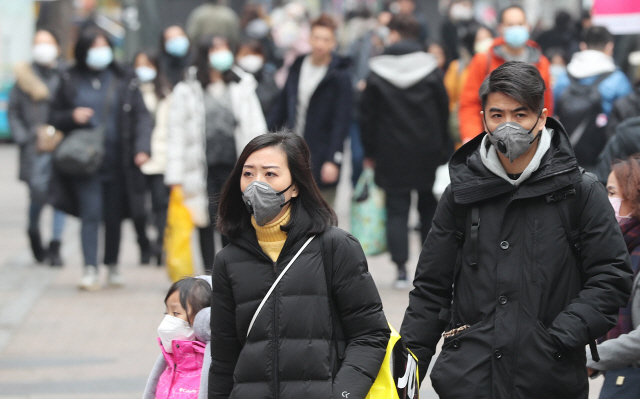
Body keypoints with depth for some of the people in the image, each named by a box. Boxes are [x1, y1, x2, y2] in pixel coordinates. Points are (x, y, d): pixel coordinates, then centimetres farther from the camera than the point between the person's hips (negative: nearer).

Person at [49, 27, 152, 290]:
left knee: (114, 217, 8)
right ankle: (90, 270, -14)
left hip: (117, 162, 1)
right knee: (91, 214, -11)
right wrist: (72, 117, -9)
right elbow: (55, 117, 14)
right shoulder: (70, 82, 7)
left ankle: (112, 266, 23)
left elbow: (142, 118, 1)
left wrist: (142, 148, -14)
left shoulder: (125, 83, 4)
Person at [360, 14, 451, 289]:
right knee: (430, 209, 13)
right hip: (427, 153, 1)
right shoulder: (431, 69, -2)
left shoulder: (377, 72, -3)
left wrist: (370, 152, 8)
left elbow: (367, 115, 0)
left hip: (392, 153, -1)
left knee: (396, 210, 2)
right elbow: (444, 111, 1)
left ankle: (401, 268, -8)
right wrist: (443, 150, 9)